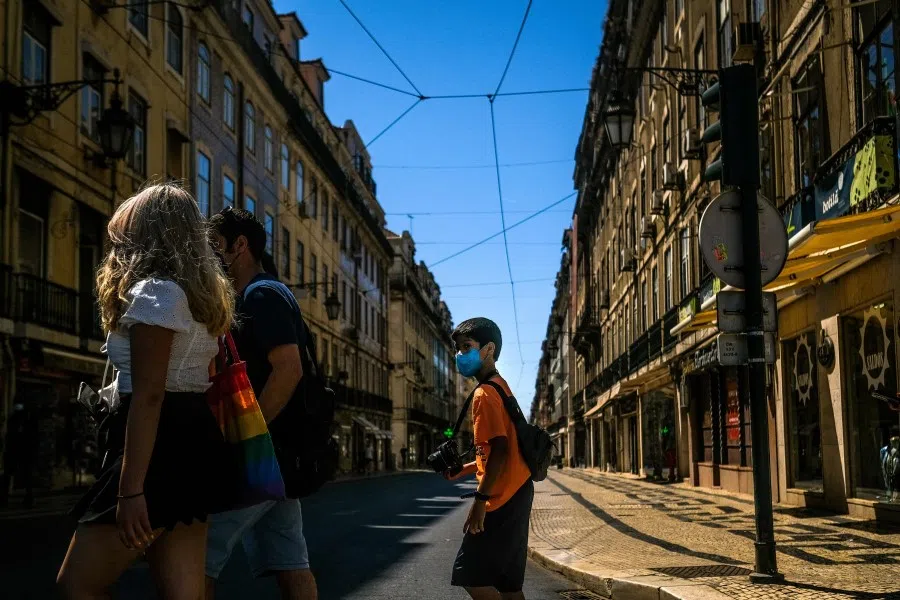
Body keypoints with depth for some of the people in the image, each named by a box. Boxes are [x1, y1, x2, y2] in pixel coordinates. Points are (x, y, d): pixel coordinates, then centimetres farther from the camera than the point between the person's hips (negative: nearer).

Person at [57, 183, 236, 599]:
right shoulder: (204, 298, 18)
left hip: (161, 450, -9)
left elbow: (148, 395, -19)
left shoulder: (154, 292, -11)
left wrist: (131, 490, -22)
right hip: (193, 445, 9)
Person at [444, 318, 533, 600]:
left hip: (502, 498, -10)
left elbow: (499, 450, -23)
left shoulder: (484, 393, -14)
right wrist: (465, 470, 16)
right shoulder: (499, 387, 17)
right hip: (516, 493, 10)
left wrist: (480, 499, -23)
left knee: (471, 575, -6)